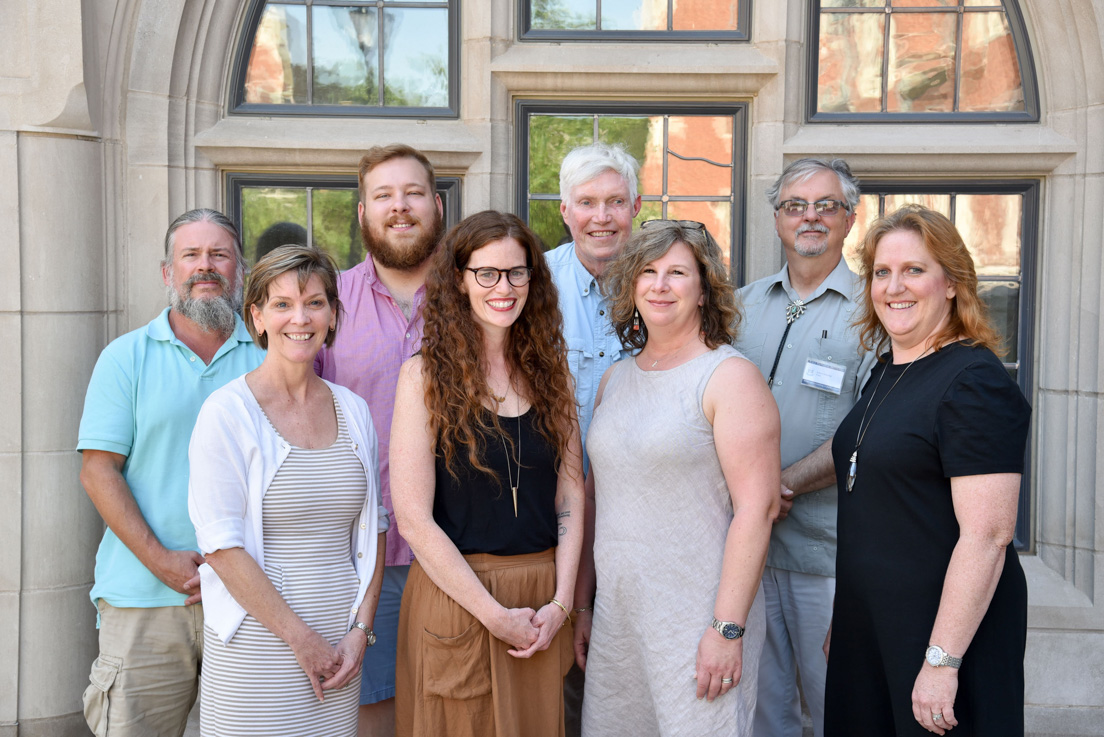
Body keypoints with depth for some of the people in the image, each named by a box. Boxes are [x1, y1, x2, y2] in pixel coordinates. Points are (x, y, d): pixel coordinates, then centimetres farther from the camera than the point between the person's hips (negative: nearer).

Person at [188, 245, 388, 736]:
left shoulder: (352, 410, 7)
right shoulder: (227, 411, -8)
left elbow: (371, 529, 10)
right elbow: (221, 546, -12)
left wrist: (359, 629, 0)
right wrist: (301, 638, -12)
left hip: (341, 645, 4)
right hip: (258, 642, -4)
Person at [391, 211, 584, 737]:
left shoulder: (549, 369, 5)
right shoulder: (426, 374, -9)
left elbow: (570, 493, 4)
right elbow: (414, 519, -13)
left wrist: (561, 600, -6)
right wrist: (495, 614, -13)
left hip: (541, 601, 4)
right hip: (455, 591, -4)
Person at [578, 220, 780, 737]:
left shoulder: (730, 377, -8)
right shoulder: (614, 380, 11)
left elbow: (757, 507, -15)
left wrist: (728, 629, -18)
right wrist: (580, 604, 14)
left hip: (697, 621, -6)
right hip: (615, 614, 6)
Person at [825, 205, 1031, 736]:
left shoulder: (975, 382, -16)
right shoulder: (885, 374, 10)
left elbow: (987, 536, -22)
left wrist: (943, 659, -23)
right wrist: (840, 621, 19)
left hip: (945, 631, -8)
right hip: (867, 627, 8)